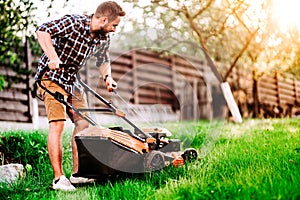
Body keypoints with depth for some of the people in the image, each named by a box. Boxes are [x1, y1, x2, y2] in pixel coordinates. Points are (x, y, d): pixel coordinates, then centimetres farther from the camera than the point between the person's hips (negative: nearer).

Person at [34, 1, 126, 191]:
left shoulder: (104, 38, -1)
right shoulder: (73, 23, -23)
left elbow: (103, 60, 15)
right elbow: (43, 30, -32)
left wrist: (107, 76, -5)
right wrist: (52, 56, -44)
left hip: (73, 82, 8)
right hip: (52, 77, -7)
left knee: (83, 123, 0)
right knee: (57, 124, -16)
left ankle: (77, 173, 8)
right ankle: (58, 178, -14)